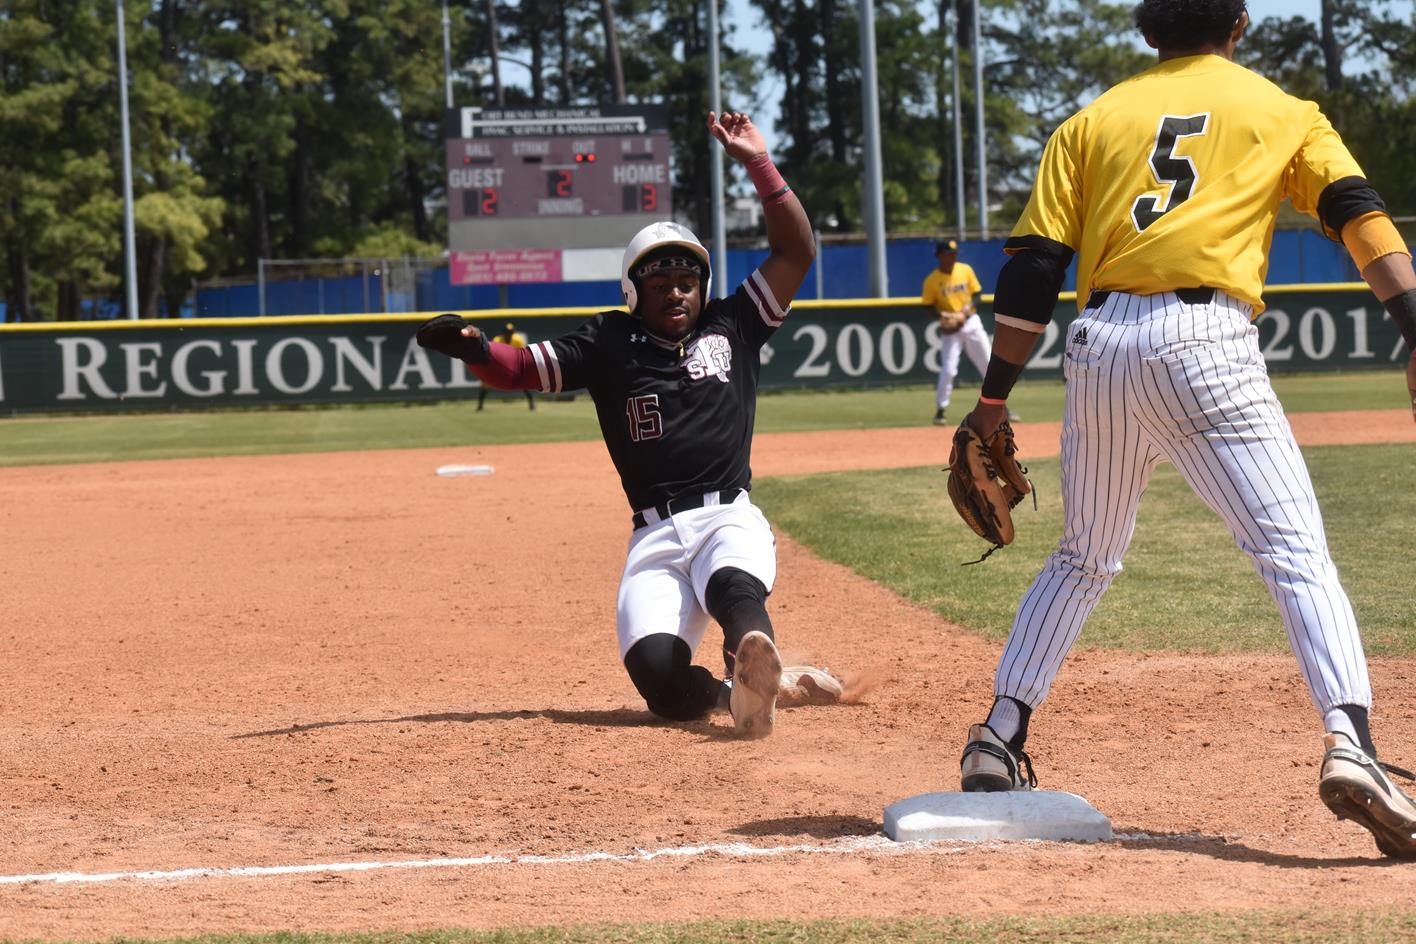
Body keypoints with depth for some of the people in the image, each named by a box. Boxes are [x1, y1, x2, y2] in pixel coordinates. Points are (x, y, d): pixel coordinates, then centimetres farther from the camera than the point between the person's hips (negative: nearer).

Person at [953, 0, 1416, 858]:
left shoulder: (1094, 121, 19)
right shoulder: (1280, 112, 14)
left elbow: (1033, 270, 11)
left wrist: (994, 400, 15)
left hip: (1100, 345, 4)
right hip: (1205, 342, -4)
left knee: (1084, 560, 23)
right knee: (1296, 550, -9)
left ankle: (997, 743, 22)